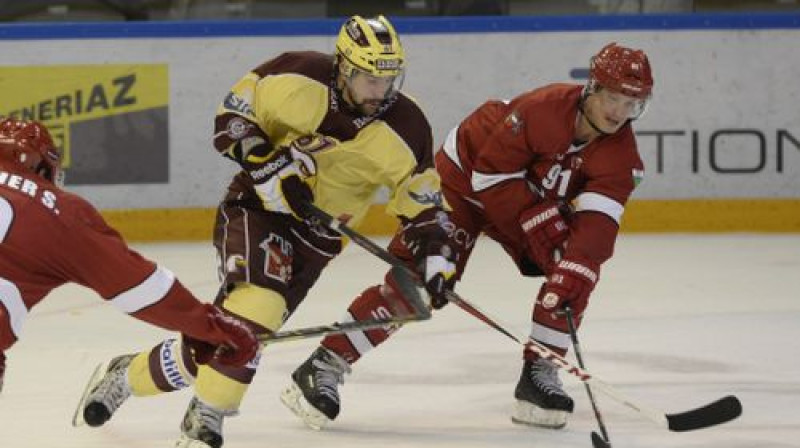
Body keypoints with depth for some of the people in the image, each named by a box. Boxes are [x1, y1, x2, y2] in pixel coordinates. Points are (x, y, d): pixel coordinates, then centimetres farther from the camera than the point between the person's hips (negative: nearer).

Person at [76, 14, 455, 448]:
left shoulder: (406, 129, -11)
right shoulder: (297, 76, -16)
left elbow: (422, 201, -1)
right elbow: (231, 114, -5)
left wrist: (435, 255, -14)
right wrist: (266, 161, -20)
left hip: (315, 236, 3)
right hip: (257, 206, -3)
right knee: (255, 304, -27)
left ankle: (129, 377, 14)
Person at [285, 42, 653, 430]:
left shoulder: (620, 152, -18)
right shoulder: (543, 110, -33)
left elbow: (598, 221, -30)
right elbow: (491, 173, -28)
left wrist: (575, 266, -45)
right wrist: (537, 219, -31)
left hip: (539, 202, 6)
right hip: (466, 177, -6)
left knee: (577, 271, -14)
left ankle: (539, 374, -3)